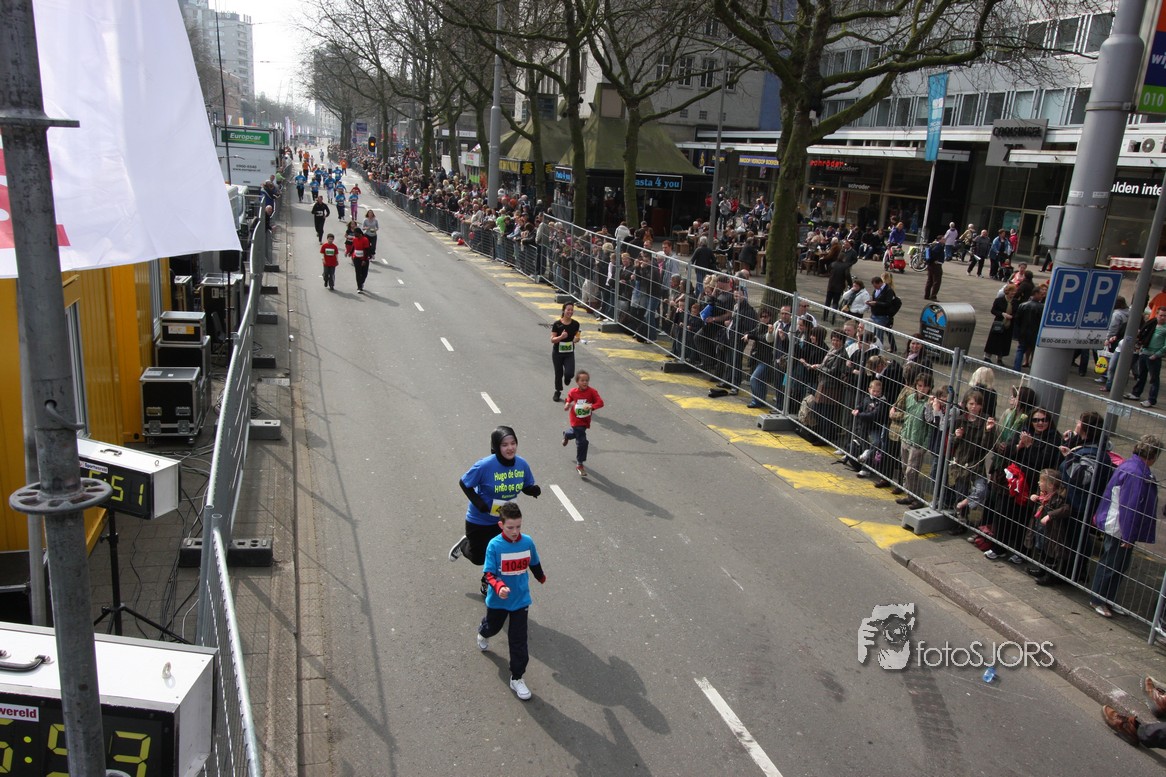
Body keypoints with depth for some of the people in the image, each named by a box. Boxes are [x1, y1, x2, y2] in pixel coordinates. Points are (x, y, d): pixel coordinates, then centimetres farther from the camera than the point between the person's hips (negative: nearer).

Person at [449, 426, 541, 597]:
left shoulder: (522, 464, -16)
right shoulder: (485, 465, -30)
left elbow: (527, 487, -1)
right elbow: (464, 483, -18)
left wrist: (535, 490, -24)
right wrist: (478, 503, -28)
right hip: (479, 520, -4)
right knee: (478, 557, 14)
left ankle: (488, 585, 45)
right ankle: (464, 545, 49)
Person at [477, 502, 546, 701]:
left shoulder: (527, 542, -13)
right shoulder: (494, 545, -22)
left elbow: (534, 564, 7)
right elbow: (488, 573, -22)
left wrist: (541, 578, 25)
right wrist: (498, 586, -41)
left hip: (520, 599, 1)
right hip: (498, 600, -1)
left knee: (519, 641, 2)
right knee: (493, 627, 26)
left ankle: (517, 678, 16)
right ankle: (483, 633, 63)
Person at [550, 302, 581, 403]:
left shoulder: (575, 324, -4)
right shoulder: (557, 324, -11)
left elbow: (577, 336, 11)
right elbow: (552, 340, -10)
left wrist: (576, 339, -13)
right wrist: (561, 337, -28)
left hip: (569, 353, 1)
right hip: (557, 353, -1)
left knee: (569, 373, -17)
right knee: (558, 374, 11)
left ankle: (567, 377, 22)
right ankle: (557, 392, 33)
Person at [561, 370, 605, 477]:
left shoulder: (592, 391, -16)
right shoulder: (572, 392, -13)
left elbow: (600, 402, -25)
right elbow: (569, 400, 8)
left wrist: (591, 406, -41)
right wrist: (567, 405, -12)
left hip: (586, 420, 3)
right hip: (576, 420, -3)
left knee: (576, 433, 31)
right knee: (582, 442, -10)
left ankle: (566, 435, 70)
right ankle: (579, 465, 5)